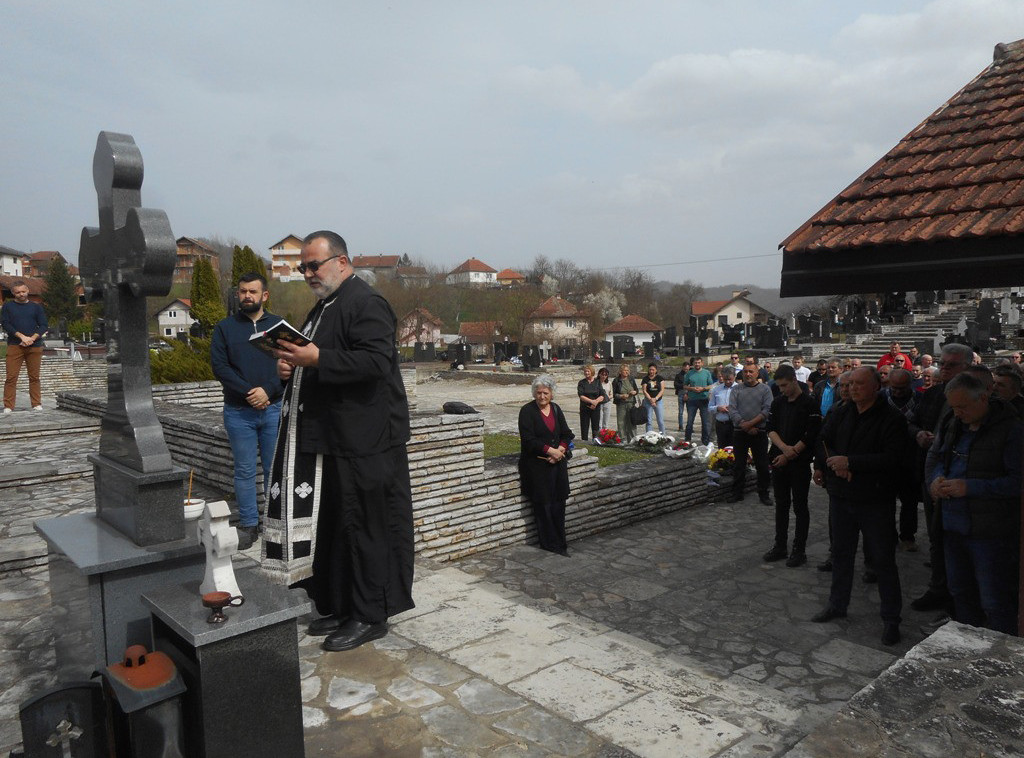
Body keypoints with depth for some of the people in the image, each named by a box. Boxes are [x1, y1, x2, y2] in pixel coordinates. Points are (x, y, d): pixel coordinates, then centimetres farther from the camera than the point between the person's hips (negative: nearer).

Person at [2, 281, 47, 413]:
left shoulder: (36, 307, 13)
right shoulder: (7, 306, 10)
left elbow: (43, 326, 7)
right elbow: (5, 324, 0)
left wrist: (32, 338, -9)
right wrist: (22, 336, -13)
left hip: (35, 347, 1)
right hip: (14, 346, -1)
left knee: (34, 377, 4)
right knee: (11, 377, -4)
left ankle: (36, 404, 8)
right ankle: (8, 406, -2)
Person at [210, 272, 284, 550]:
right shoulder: (225, 327, 6)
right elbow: (219, 366, -3)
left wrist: (268, 390, -15)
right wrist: (248, 392, -14)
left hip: (273, 409, 0)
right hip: (238, 413, 0)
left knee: (274, 469, 6)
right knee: (245, 471, 5)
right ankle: (248, 525, 13)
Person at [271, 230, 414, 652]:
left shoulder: (367, 304, -11)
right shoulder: (324, 307, 20)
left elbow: (376, 362, -24)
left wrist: (316, 359, -25)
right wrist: (292, 366, 9)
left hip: (362, 444, -10)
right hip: (331, 441, 10)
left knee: (364, 527, -1)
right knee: (333, 526, 15)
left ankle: (369, 617, 11)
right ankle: (340, 606, 28)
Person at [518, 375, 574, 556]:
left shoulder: (556, 409, 10)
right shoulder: (527, 411, -6)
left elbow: (567, 434, 10)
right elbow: (528, 439, -13)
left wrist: (560, 450, -9)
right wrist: (550, 450, -17)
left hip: (557, 462, 5)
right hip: (537, 465, -5)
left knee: (558, 503, 5)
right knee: (543, 505, -2)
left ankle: (559, 542, 15)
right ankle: (550, 544, 8)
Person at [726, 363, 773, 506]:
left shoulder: (765, 389, 3)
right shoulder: (736, 389, 7)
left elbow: (767, 410, -7)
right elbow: (732, 410, -3)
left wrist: (751, 423, -16)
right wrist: (744, 425, -14)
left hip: (759, 433, -1)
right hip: (739, 433, 1)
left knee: (762, 465, 4)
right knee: (738, 465, 8)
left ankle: (763, 494, 16)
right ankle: (737, 493, 18)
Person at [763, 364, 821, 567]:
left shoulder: (809, 404, -8)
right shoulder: (778, 403, 10)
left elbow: (810, 436, -13)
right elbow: (771, 429, 4)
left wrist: (790, 454, -12)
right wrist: (784, 447, -13)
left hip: (799, 463, -5)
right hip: (779, 460, 5)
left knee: (800, 507, 3)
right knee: (781, 505, 12)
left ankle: (799, 550, 11)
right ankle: (780, 546, 21)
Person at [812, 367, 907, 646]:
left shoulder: (892, 419, -13)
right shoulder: (841, 414, 6)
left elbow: (891, 459, -22)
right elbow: (822, 442, 8)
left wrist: (849, 462, -22)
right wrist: (833, 464, -11)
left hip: (876, 500, -6)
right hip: (841, 496, 6)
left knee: (883, 559, 3)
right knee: (841, 552, 17)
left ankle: (891, 619, 16)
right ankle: (837, 604, 33)